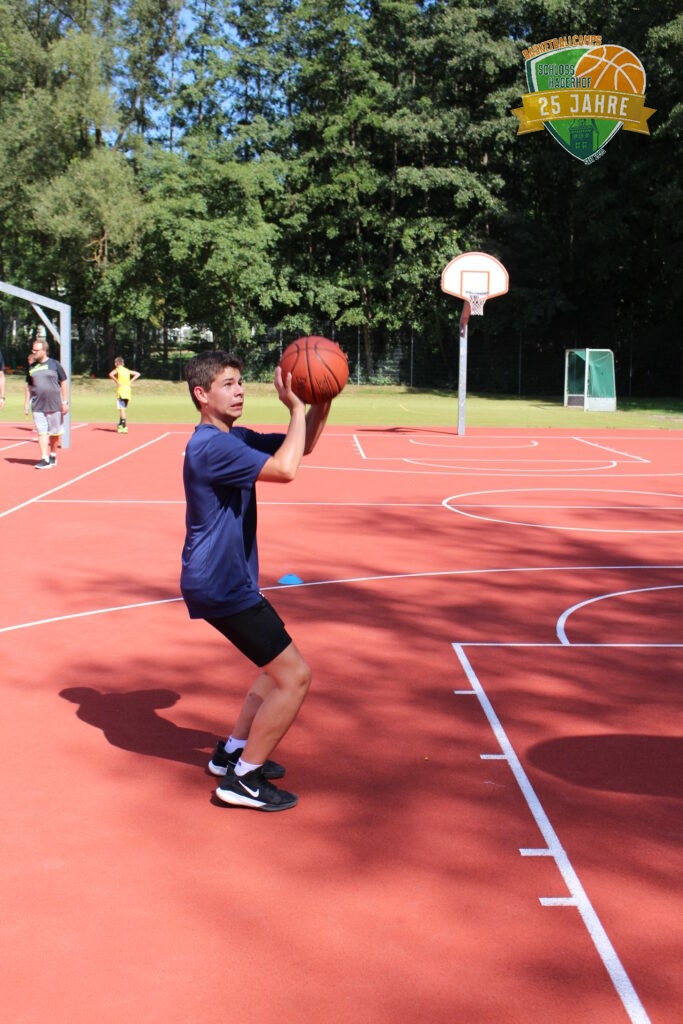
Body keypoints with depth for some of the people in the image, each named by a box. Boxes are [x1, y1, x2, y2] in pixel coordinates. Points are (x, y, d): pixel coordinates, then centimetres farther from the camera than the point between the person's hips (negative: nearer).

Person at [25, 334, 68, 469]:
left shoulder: (54, 364, -1)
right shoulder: (32, 367, 9)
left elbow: (63, 383, 1)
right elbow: (29, 386, 16)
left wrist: (65, 402, -4)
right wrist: (27, 403, 10)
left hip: (54, 405, -2)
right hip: (37, 406, 2)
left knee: (54, 432, 7)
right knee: (41, 432, -4)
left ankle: (53, 455, 24)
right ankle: (44, 459, -5)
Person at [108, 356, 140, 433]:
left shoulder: (117, 370, -2)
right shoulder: (127, 370, 16)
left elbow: (111, 374, -22)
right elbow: (137, 374, 21)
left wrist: (116, 381, -12)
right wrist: (130, 381, 13)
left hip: (121, 392, -6)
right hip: (128, 391, 6)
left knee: (122, 409, -9)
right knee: (123, 409, 18)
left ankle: (124, 427, -18)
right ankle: (120, 425, 28)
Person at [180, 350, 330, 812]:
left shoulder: (236, 438, 11)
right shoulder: (211, 446, -21)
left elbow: (302, 446, 17)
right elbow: (285, 469, -33)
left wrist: (322, 403, 0)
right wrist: (297, 407, -23)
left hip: (229, 581, 10)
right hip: (220, 586, -10)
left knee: (280, 666, 22)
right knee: (295, 675, -9)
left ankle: (232, 750, 31)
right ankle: (243, 778, 0)